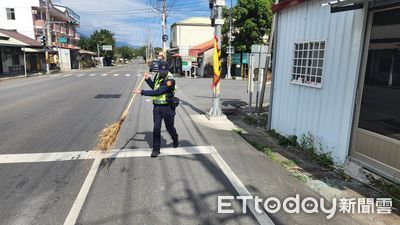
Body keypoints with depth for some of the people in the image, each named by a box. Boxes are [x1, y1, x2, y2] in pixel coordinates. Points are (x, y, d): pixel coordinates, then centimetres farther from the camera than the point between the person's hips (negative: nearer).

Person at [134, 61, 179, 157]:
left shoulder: (170, 80, -21)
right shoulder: (157, 75, 3)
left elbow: (158, 92, -27)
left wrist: (142, 92, -25)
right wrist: (148, 79, 4)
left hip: (167, 107, -5)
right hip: (157, 106, 5)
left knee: (169, 127, 13)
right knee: (156, 128, 2)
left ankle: (175, 140, 43)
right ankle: (156, 149, 13)